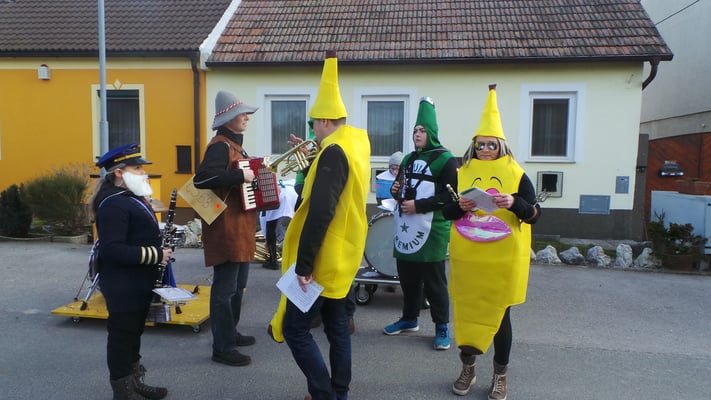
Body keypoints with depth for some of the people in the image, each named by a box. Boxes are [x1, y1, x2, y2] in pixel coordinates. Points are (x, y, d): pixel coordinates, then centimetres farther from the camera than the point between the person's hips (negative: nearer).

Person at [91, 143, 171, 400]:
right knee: (122, 336, 4)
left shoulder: (131, 198, 13)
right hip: (122, 286, -10)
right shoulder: (113, 204, -20)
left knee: (133, 333, 20)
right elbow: (111, 250, -28)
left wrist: (160, 250, 5)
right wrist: (155, 256, -24)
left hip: (137, 283, 10)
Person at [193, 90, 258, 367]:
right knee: (225, 288, -3)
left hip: (240, 227, 11)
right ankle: (222, 348, 7)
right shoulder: (220, 146, -15)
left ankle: (230, 333, 34)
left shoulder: (234, 144, 17)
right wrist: (239, 176, -29)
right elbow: (201, 178, -31)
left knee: (238, 284, 19)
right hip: (226, 229, -11)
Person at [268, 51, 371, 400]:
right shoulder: (356, 144, 9)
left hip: (322, 259, -10)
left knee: (294, 329, 1)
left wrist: (303, 265, -24)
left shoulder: (334, 151, -21)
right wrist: (315, 158, 14)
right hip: (342, 256, 10)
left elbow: (319, 213, -28)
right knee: (336, 325, 18)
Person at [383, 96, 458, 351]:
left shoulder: (445, 159, -7)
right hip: (406, 227, 7)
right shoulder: (409, 159, 17)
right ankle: (409, 319, 29)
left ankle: (442, 327, 14)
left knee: (434, 281, 1)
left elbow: (451, 195, -15)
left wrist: (419, 205, -18)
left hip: (432, 230, -7)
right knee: (407, 277, 12)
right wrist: (396, 190, 3)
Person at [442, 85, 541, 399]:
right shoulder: (462, 172, 5)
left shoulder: (515, 174, -1)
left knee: (499, 314, 8)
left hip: (502, 259, -2)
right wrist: (460, 206, -15)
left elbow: (535, 215, -4)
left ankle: (500, 375, 25)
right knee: (466, 310, 9)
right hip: (467, 257, 2)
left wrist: (514, 202, -22)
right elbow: (446, 212, 6)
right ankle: (468, 367, 28)